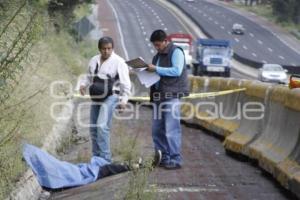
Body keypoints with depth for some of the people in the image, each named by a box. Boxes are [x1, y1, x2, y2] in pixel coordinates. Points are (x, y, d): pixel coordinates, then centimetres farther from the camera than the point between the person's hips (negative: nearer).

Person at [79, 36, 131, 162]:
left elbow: (125, 84, -7)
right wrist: (83, 84, 3)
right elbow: (89, 77, 24)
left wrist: (124, 100, -13)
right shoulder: (94, 61, 12)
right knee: (93, 128, 9)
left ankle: (105, 158, -16)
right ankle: (96, 157, 20)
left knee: (102, 126, -19)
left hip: (110, 96, -7)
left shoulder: (118, 62, -6)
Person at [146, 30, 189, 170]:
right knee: (157, 130, 8)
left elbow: (177, 71, -17)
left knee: (171, 129, -9)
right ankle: (163, 158, 17)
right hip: (158, 95, 8)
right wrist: (149, 71, 5)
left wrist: (156, 69, -17)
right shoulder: (157, 56, 21)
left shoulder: (176, 52, -4)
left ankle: (175, 160, -5)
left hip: (172, 95, -8)